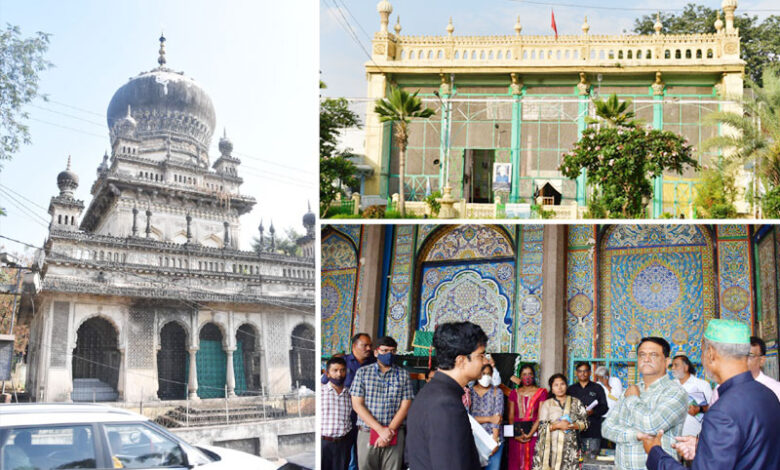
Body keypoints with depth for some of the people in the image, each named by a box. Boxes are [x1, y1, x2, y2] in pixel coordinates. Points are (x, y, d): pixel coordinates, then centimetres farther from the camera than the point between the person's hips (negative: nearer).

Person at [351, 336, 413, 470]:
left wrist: (389, 431, -10)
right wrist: (381, 430, -10)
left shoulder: (403, 375, 7)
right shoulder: (362, 372, 5)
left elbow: (405, 406, 2)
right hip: (367, 433, 0)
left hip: (394, 435, 0)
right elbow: (357, 405, -3)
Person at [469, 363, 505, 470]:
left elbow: (498, 417, -6)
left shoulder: (497, 392, 2)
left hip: (493, 439, 0)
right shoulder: (470, 392, 4)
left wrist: (494, 440, -14)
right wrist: (489, 419, -12)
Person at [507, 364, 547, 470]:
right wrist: (515, 434, -7)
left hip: (534, 434, -2)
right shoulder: (514, 393, 12)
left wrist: (530, 434, -14)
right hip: (516, 437, 2)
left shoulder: (541, 392, 4)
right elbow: (511, 417, 8)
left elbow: (540, 416, -4)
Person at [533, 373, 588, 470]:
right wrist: (558, 425, -11)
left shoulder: (576, 403, 13)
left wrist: (571, 425, -8)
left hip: (569, 446, 1)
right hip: (551, 446, 0)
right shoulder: (547, 404, 10)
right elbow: (542, 427, 3)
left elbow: (585, 423, 9)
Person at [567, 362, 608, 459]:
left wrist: (593, 411, -13)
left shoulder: (597, 388, 12)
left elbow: (604, 407, 6)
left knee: (592, 457, -8)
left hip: (593, 430, -1)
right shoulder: (571, 389, 18)